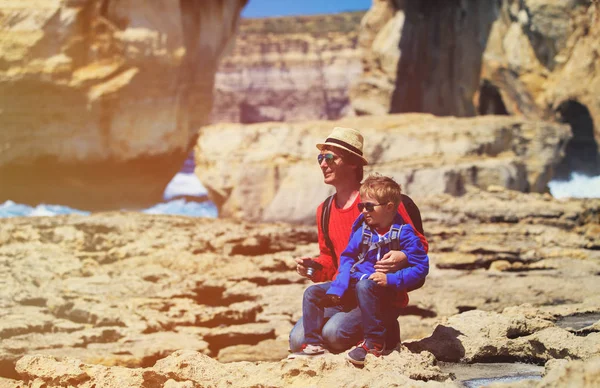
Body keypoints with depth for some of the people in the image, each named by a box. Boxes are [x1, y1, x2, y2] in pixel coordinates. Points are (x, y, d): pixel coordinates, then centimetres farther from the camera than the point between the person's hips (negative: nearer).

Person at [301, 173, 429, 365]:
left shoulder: (404, 234, -10)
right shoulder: (361, 228, 5)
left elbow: (421, 267, -13)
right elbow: (347, 258, 9)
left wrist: (390, 279, -24)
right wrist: (337, 288, -7)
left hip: (384, 291, -6)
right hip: (352, 284, 6)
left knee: (364, 286, -40)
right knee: (312, 292, -5)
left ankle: (374, 343, -31)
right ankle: (313, 342, -4)